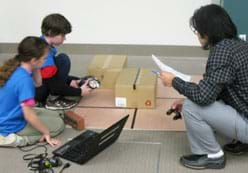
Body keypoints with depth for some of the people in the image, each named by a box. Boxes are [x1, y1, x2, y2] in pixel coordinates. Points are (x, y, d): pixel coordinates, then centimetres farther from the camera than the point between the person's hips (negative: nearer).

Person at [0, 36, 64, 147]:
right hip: (10, 127, -9)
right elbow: (29, 115, -26)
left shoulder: (16, 68, -4)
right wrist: (46, 132, -13)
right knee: (58, 124, 2)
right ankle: (14, 139, -9)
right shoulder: (24, 79, -30)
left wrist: (36, 69, -5)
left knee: (54, 115, 19)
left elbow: (38, 83, 14)